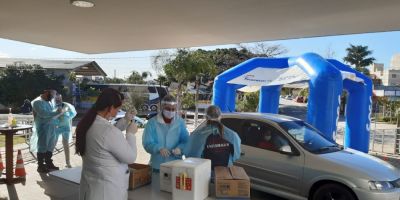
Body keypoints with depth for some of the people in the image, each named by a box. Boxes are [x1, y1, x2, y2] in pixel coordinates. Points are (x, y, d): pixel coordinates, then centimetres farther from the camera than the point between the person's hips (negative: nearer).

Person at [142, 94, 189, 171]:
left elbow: (185, 140, 3)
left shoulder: (180, 122, 3)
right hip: (157, 166, -1)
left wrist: (180, 148, -19)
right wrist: (159, 148, -27)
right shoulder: (152, 123, -4)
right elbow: (147, 143, -8)